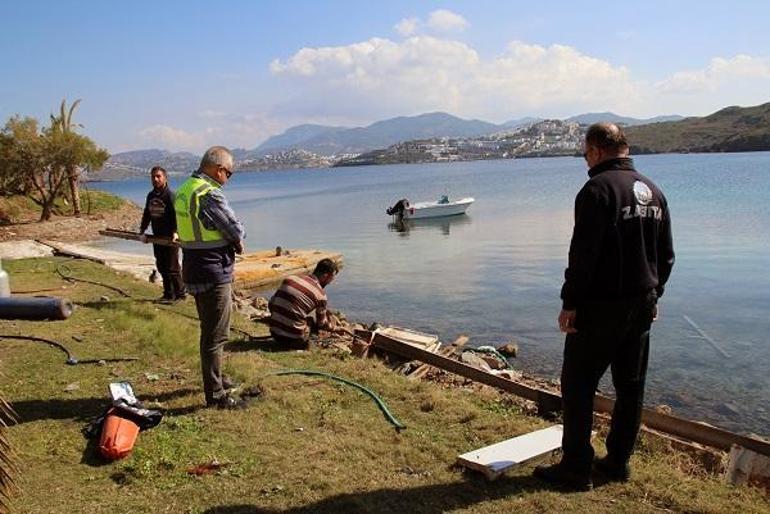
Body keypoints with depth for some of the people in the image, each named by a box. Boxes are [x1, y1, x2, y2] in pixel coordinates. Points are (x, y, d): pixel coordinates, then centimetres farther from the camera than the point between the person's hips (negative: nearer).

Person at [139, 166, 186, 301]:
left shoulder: (170, 195, -12)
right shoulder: (151, 196, 12)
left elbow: (176, 214, -20)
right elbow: (146, 215, 20)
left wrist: (175, 232, -32)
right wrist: (142, 231, 12)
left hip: (170, 238, -8)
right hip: (157, 237, 8)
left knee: (172, 267, -4)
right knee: (161, 266, 11)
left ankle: (180, 294, 7)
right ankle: (168, 294, 21)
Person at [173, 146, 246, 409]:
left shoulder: (184, 190, 10)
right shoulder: (209, 194, -21)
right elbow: (236, 230, -18)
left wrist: (232, 242, 3)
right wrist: (238, 243, 5)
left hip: (195, 270, 10)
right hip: (214, 272, -10)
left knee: (210, 330, 23)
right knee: (215, 335, -1)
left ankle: (214, 378, 39)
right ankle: (216, 395, 7)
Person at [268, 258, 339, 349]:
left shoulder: (289, 279, 3)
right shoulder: (320, 294, -10)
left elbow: (271, 305, 9)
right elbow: (322, 323, 6)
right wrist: (332, 326, 28)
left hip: (275, 334, 5)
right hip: (295, 340, -5)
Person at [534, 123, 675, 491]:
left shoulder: (598, 188, -14)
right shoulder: (653, 191, 11)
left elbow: (583, 253, -20)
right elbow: (666, 255, 16)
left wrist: (569, 302, -15)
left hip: (600, 307, -8)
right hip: (642, 304, 8)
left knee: (578, 386, 1)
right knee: (631, 387, 15)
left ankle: (576, 469, 7)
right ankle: (618, 462, 25)